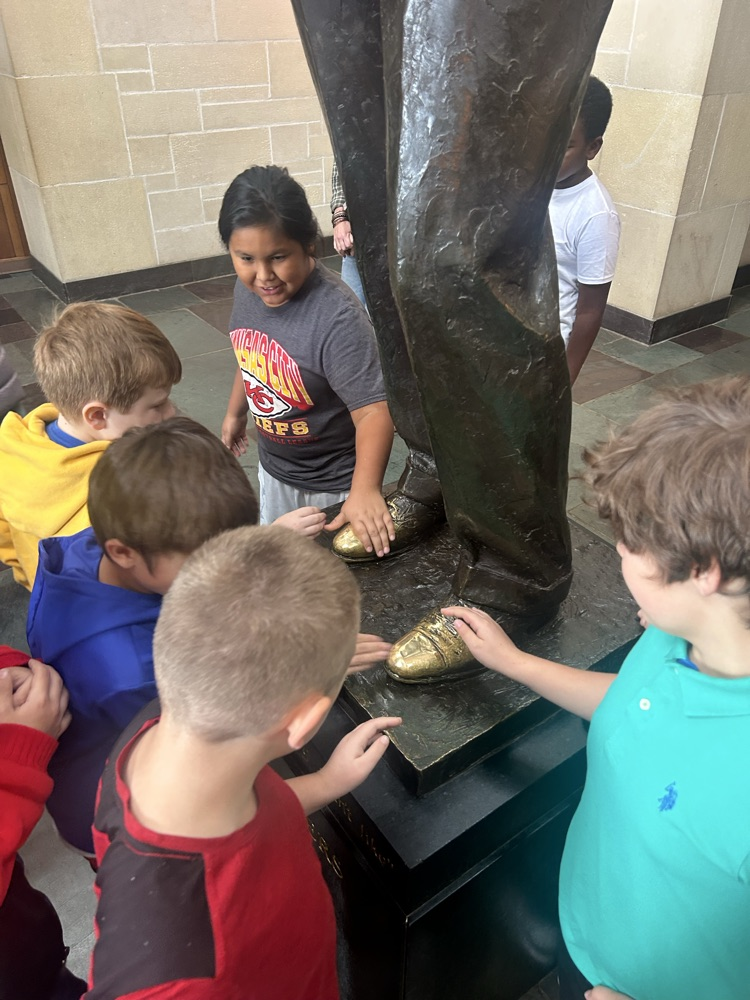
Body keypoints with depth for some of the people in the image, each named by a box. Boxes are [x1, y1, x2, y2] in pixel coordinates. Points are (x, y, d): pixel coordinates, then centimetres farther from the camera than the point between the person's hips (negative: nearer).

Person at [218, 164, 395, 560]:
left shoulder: (337, 318, -31)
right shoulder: (247, 289, -9)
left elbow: (372, 411, -33)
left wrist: (365, 489, -45)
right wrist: (235, 412, 21)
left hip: (334, 482, -6)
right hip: (274, 469, 7)